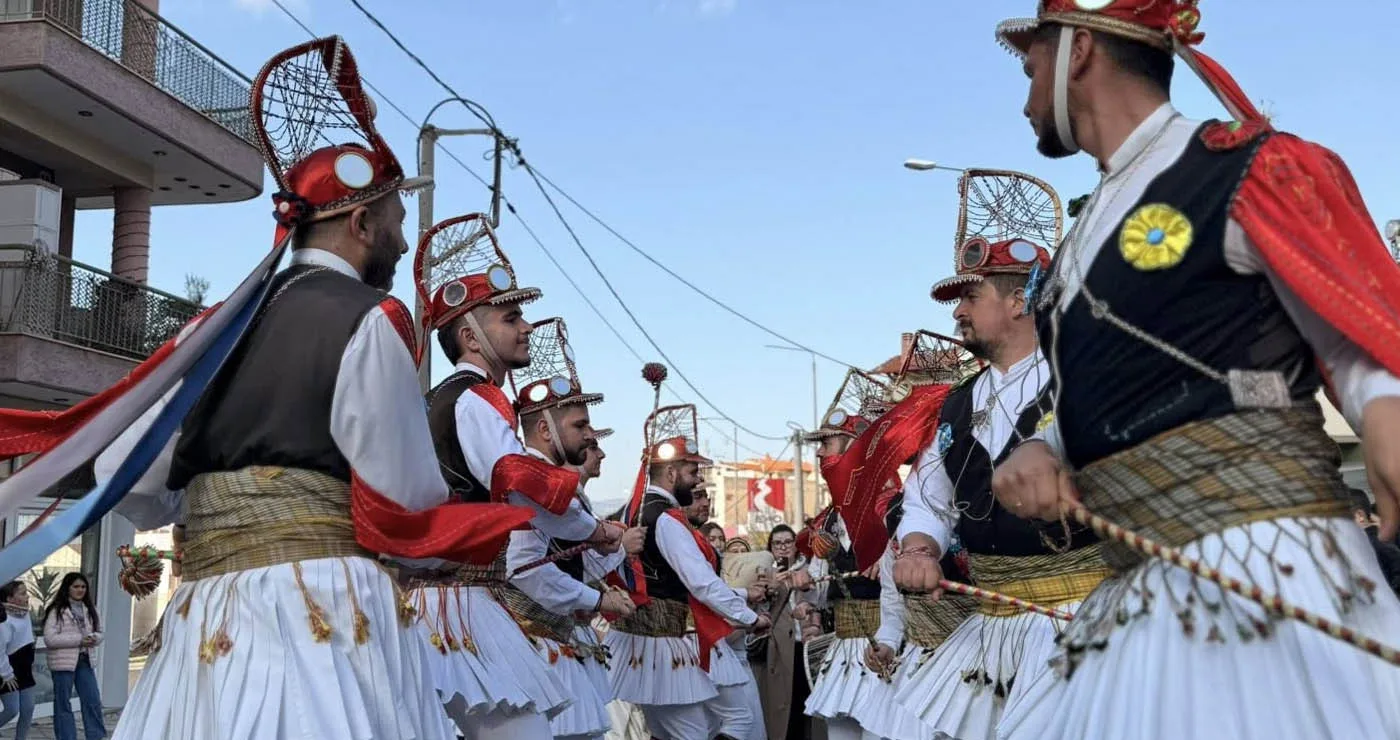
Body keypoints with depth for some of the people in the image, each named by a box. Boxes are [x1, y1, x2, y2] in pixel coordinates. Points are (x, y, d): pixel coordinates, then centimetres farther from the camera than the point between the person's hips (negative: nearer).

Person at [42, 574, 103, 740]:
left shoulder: (89, 609, 11)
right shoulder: (57, 611, -8)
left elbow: (99, 632, 16)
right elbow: (50, 639, -15)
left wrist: (94, 638, -9)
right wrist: (79, 639, -18)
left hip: (85, 660, 5)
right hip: (63, 662, -5)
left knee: (93, 701, 3)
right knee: (63, 703, 5)